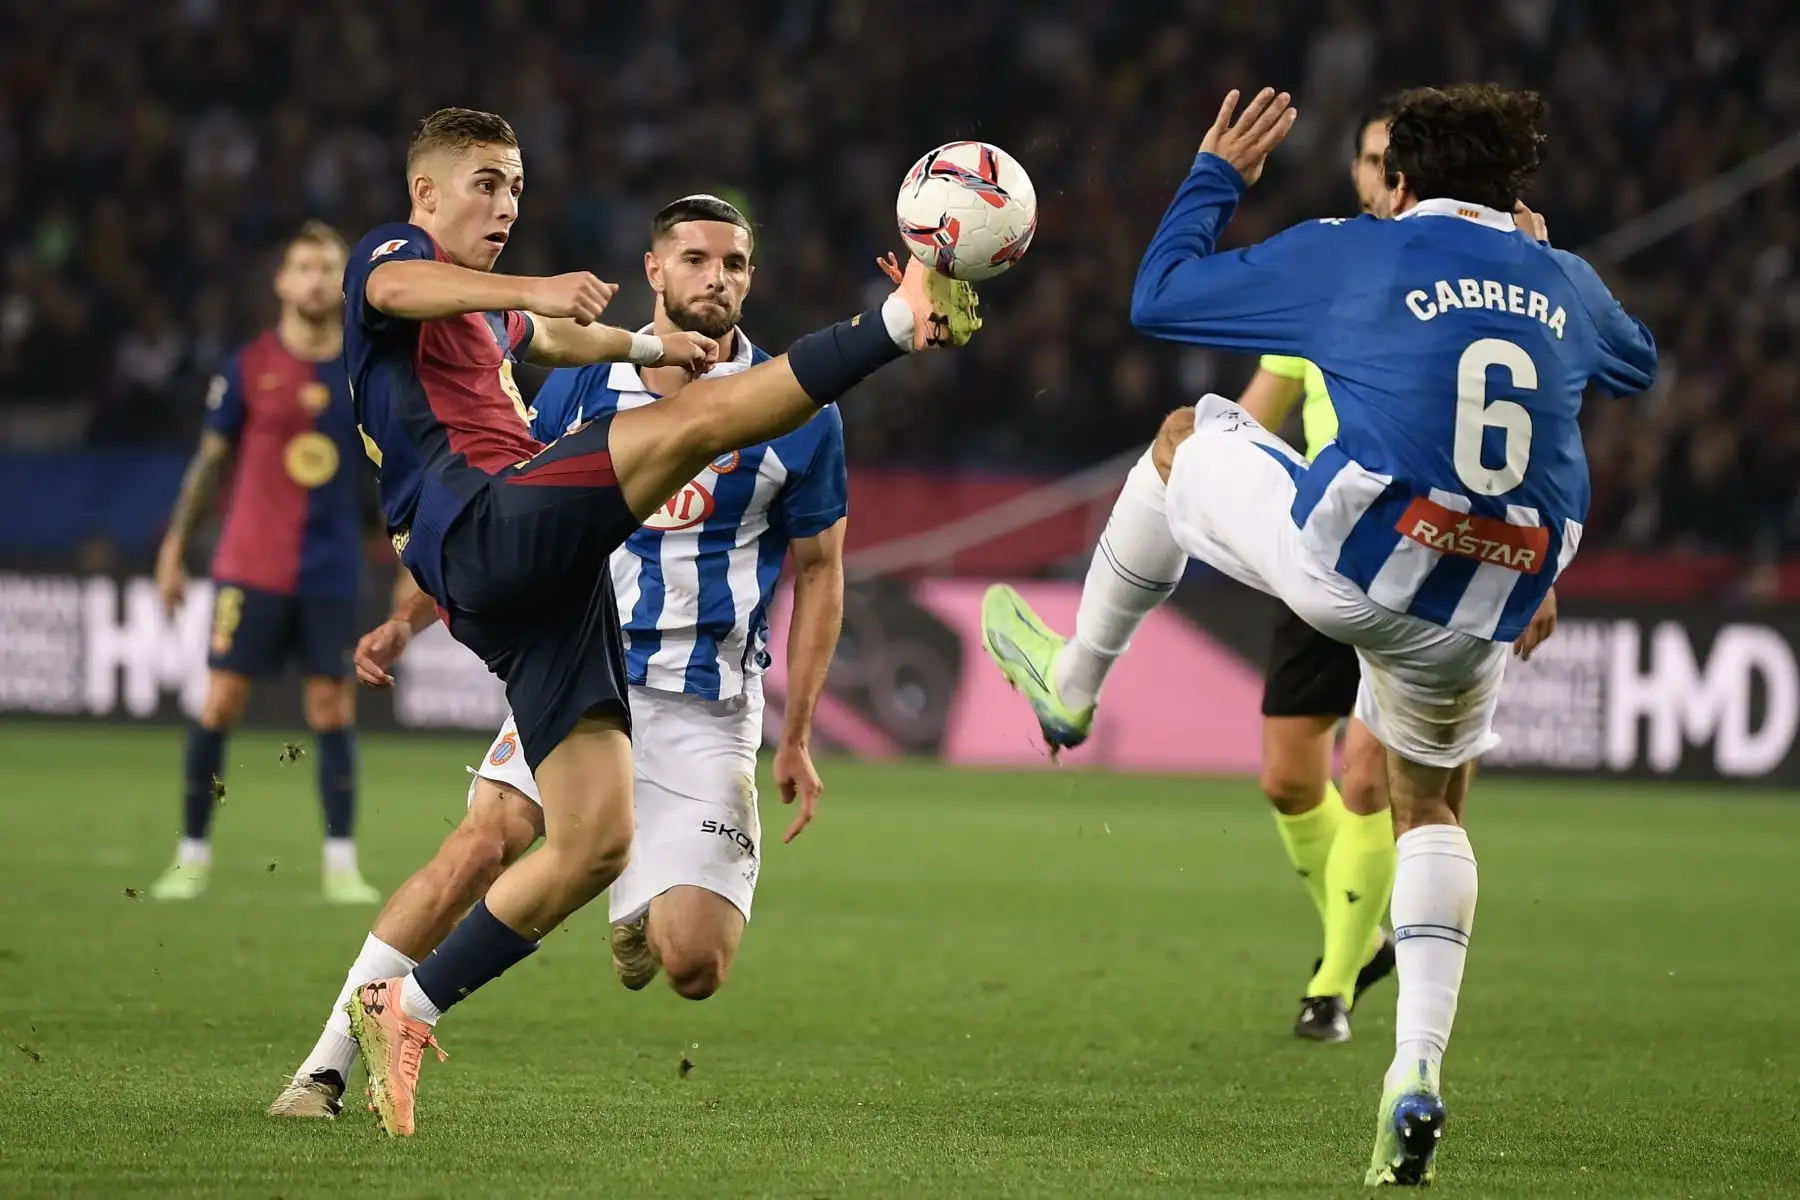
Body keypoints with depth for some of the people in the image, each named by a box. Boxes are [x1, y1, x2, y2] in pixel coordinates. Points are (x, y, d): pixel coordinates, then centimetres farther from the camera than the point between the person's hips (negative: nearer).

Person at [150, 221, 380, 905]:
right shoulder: (249, 367, -1)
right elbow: (212, 458, 6)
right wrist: (176, 545, 4)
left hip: (331, 572, 1)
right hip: (250, 566, -1)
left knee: (332, 709, 2)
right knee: (220, 702, -3)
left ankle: (341, 865, 6)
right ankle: (192, 855, 7)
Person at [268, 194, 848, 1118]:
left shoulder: (796, 414, 0)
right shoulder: (583, 386, 4)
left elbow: (820, 571, 8)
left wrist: (797, 738, 6)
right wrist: (406, 617, 0)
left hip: (707, 711, -1)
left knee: (693, 967, -11)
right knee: (481, 846, -25)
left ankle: (640, 906, 28)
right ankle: (328, 1064, -18)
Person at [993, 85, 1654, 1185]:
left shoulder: (1351, 254, 1)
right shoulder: (1565, 283, 12)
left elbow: (1159, 299, 10)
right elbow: (1638, 364, 37)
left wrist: (1216, 176, 24)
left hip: (1350, 563, -3)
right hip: (1484, 614, 3)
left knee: (1183, 437, 25)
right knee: (1433, 808, 25)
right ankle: (1418, 1071, 9)